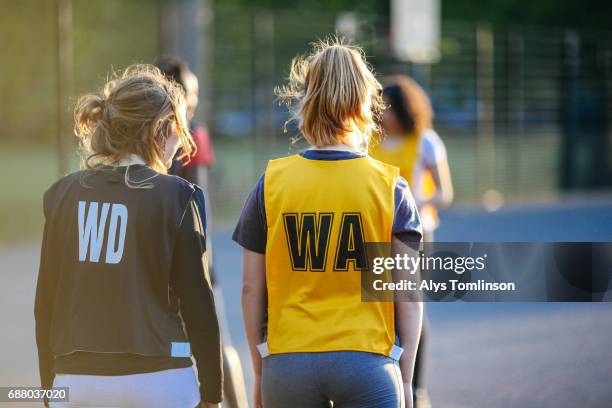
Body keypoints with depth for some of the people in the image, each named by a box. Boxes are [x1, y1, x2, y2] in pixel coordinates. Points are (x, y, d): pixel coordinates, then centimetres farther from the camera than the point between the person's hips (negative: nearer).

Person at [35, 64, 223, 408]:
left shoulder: (63, 194, 5)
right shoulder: (175, 196, -5)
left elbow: (45, 303, 7)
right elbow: (196, 299, -3)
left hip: (74, 379, 3)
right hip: (155, 377, -3)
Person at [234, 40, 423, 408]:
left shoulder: (272, 183, 2)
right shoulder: (390, 187, -2)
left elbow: (252, 290, 5)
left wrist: (259, 375, 15)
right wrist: (406, 378, 7)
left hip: (286, 362, 2)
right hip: (366, 360, -2)